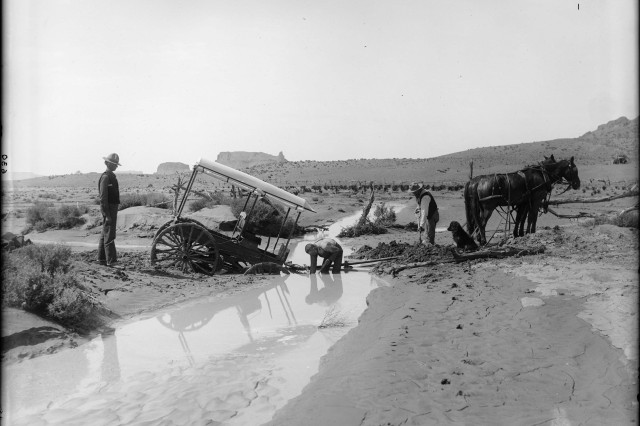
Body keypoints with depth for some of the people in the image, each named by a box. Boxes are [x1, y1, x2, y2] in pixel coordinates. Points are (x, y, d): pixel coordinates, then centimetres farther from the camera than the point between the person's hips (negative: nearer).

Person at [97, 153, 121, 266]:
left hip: (112, 208, 10)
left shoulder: (112, 176, 16)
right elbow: (103, 197, -19)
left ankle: (101, 258, 24)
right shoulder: (105, 177, -15)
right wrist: (107, 214, -22)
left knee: (105, 234, 15)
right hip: (108, 209, -10)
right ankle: (111, 261, -5)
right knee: (109, 236, -7)